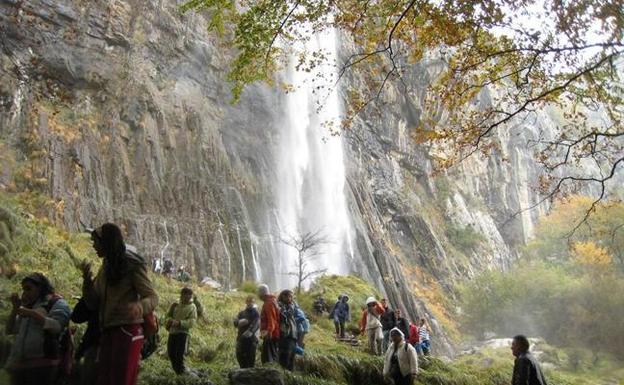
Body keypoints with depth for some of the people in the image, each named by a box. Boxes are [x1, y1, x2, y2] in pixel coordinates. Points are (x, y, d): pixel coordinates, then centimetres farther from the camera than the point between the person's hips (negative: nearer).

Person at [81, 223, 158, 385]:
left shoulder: (132, 265, -8)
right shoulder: (105, 268, 14)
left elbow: (152, 297, -11)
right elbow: (93, 304, 12)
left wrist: (138, 307, -34)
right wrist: (87, 278, -5)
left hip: (127, 330, -7)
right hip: (107, 332, 7)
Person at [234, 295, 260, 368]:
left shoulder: (256, 313, 1)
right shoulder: (242, 313, 17)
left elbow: (256, 324, -16)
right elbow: (235, 322, 4)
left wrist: (250, 332, -33)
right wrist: (240, 322, -20)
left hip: (251, 338, -5)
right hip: (241, 338, 5)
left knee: (251, 357, -4)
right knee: (240, 356, 8)